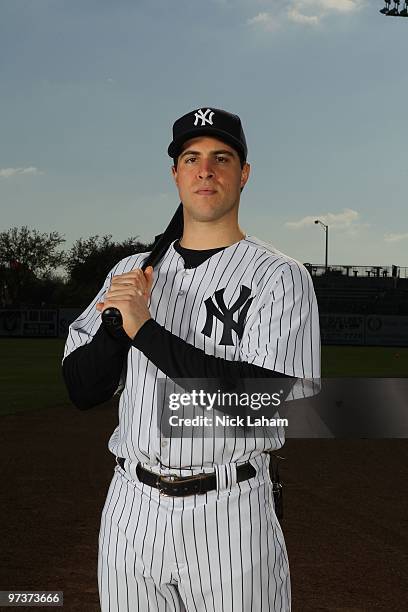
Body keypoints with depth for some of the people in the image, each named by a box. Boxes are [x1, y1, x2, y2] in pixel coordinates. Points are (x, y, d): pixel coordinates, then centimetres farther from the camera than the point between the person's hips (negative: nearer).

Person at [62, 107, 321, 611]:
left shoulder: (281, 277, -6)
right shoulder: (132, 271, 9)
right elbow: (81, 390, 6)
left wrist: (144, 328, -18)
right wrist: (118, 320, -12)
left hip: (229, 512, -4)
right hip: (131, 511, 4)